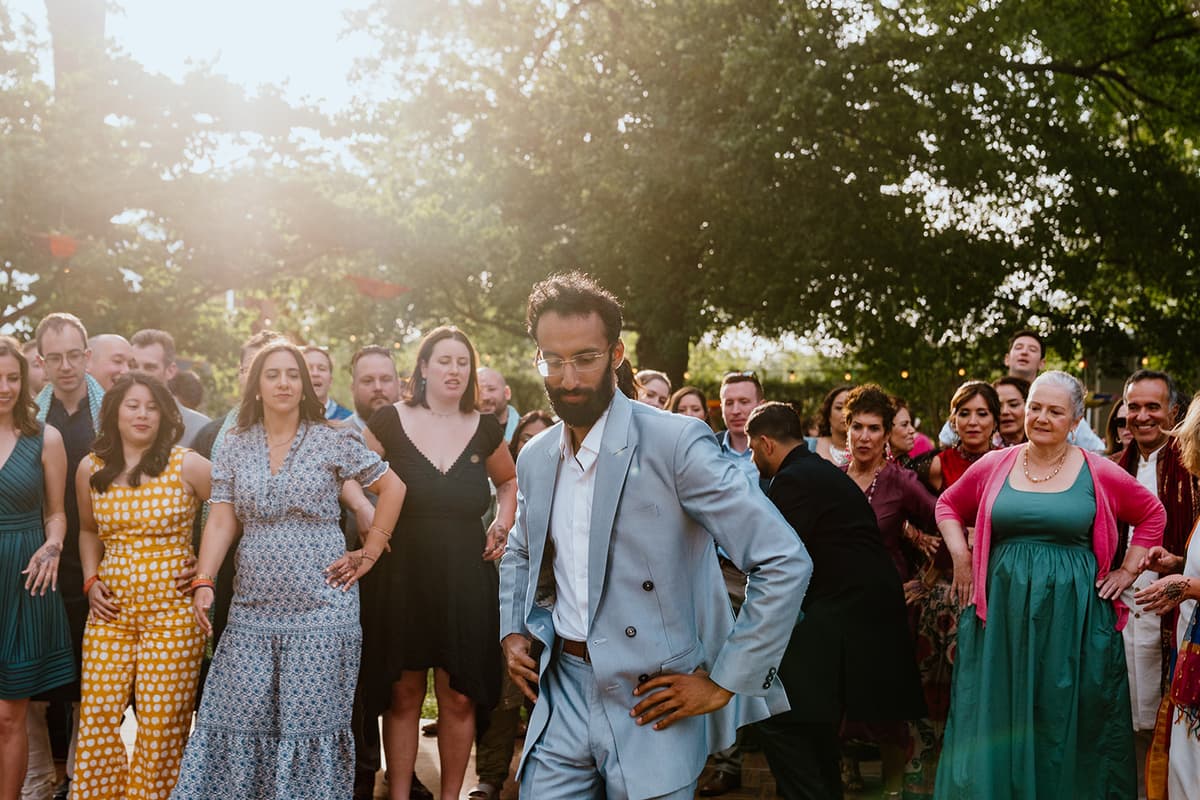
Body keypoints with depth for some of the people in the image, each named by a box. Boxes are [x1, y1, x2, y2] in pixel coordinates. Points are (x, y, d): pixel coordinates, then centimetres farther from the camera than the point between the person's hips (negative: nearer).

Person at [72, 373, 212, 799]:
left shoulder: (188, 465, -6)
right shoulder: (91, 468, 6)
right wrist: (91, 581, 7)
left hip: (172, 608, -3)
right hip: (111, 608, 4)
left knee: (161, 723, 0)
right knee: (97, 716, 2)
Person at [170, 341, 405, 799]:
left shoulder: (332, 440, -1)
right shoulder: (234, 447, 8)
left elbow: (392, 488, 4)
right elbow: (221, 521, 4)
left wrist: (369, 554, 1)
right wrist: (203, 581, -9)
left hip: (320, 608, -2)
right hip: (253, 608, 3)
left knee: (311, 720, 0)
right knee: (240, 720, 1)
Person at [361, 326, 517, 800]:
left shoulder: (485, 428, 5)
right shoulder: (390, 421, -3)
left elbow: (508, 480, 23)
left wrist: (504, 522, 7)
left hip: (466, 578, 2)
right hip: (403, 576, -2)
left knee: (459, 699, 5)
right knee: (402, 696, 5)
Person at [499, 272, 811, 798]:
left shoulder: (676, 443, -15)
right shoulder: (534, 459, 6)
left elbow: (786, 563, -18)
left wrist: (725, 681, -14)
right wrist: (512, 631, 11)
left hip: (653, 707, -5)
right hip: (561, 694, 5)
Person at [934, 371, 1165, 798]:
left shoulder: (1099, 473, -2)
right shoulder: (994, 466, 2)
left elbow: (1152, 514, 11)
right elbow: (948, 506, 14)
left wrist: (1128, 571, 4)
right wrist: (961, 558, 3)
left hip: (1073, 615, -1)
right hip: (1002, 612, 1)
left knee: (1067, 720, 8)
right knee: (996, 716, 8)